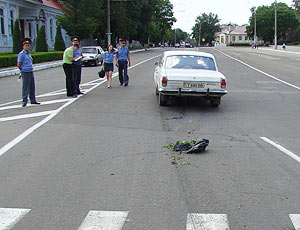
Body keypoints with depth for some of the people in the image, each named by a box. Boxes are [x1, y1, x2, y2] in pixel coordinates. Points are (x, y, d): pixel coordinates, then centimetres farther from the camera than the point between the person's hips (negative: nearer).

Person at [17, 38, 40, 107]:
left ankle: (33, 100, 20)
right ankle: (24, 101, 2)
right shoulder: (21, 54, -10)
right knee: (25, 88, -4)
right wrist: (23, 70, 5)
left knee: (32, 88, 12)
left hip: (31, 72, 8)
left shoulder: (29, 53, 16)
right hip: (25, 73, -8)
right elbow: (18, 65, -10)